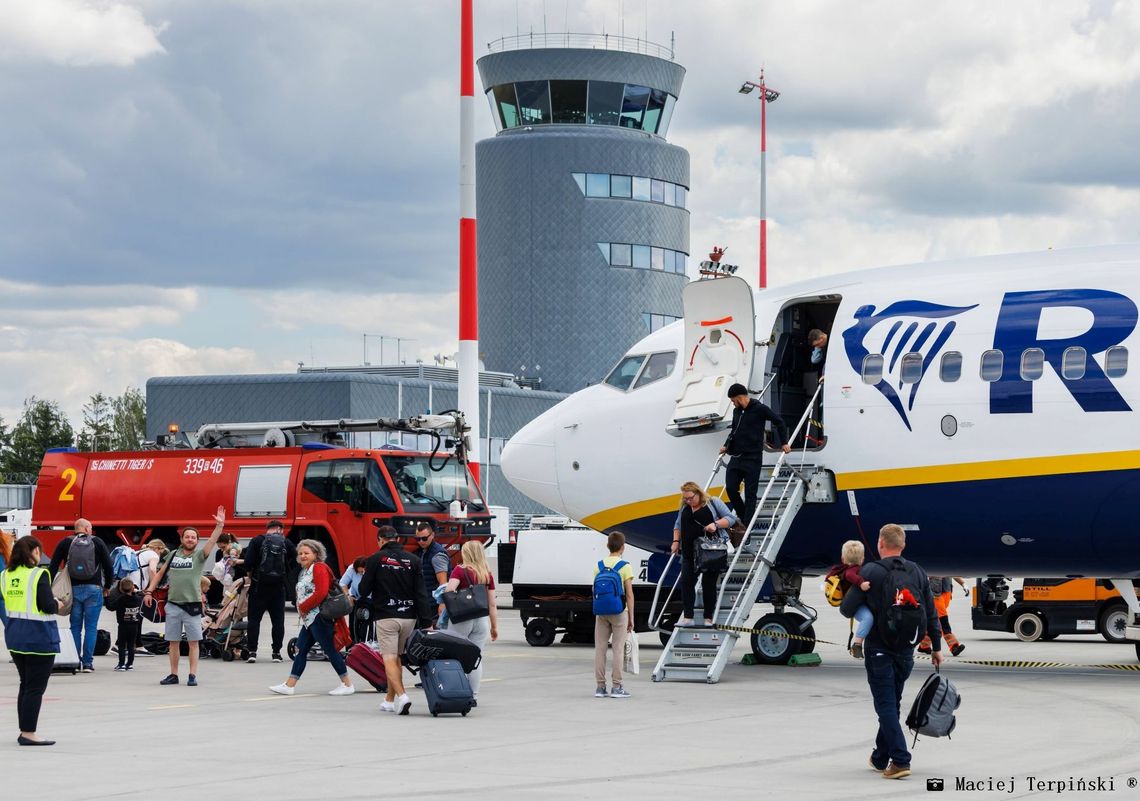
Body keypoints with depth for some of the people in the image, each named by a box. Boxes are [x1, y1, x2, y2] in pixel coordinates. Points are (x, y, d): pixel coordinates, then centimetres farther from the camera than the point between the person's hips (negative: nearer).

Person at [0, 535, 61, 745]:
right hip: (38, 637, -7)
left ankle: (24, 731, 21)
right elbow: (47, 606, -20)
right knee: (36, 687, 1)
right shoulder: (39, 575, -16)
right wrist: (57, 605, 1)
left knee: (26, 684, 18)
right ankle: (28, 734, 1)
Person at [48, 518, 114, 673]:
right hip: (93, 589, -1)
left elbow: (53, 567, 2)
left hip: (73, 589, 1)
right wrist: (107, 586, 15)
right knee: (91, 627, 2)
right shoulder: (98, 542, 3)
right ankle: (87, 663, -2)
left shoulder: (65, 543, 6)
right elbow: (108, 566, 2)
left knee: (75, 627, 8)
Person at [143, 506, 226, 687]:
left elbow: (212, 541, -14)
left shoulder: (199, 555, 1)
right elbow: (159, 574, 19)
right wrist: (149, 591, 13)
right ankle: (174, 675, 15)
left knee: (193, 642, -3)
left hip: (192, 606, -3)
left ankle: (193, 675, -1)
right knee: (173, 642, 8)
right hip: (173, 605, 3)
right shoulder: (173, 555, 10)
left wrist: (219, 525, -28)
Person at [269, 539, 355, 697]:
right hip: (309, 618, 10)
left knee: (329, 649, -6)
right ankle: (289, 685, 10)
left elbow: (321, 593, -21)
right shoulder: (305, 571, 19)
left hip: (319, 617, -10)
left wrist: (303, 607, -13)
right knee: (301, 650, 9)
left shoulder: (319, 568, -11)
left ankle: (347, 684, -1)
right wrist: (301, 609, 6)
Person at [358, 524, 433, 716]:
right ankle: (390, 700, 25)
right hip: (409, 617, 4)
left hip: (385, 616, -4)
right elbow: (421, 593, -1)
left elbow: (364, 590, -2)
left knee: (389, 659, -4)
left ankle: (401, 695, -24)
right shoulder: (413, 560, 4)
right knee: (397, 657, 17)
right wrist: (426, 622, -2)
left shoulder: (376, 559, -6)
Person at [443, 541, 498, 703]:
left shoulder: (460, 570, -6)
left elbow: (449, 590, -20)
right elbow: (492, 604, 7)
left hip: (461, 619, -4)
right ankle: (474, 695, 8)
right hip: (482, 620, 4)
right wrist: (494, 626, 13)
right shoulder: (488, 575, 6)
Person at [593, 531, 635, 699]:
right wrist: (631, 618, -1)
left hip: (601, 612, 4)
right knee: (618, 649, 0)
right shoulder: (625, 567, -7)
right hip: (619, 612, -4)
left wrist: (597, 611, 15)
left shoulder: (599, 566, 5)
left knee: (600, 648, 7)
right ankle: (616, 687, -1)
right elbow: (629, 594, -7)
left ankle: (600, 686, 8)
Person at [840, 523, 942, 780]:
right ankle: (880, 758, 28)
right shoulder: (918, 573, 6)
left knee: (886, 706, -3)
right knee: (892, 704, 17)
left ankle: (900, 761, -15)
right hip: (906, 650, 5)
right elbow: (931, 614, 8)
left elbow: (847, 609, -11)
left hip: (879, 650, -5)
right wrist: (936, 647, 16)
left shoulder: (871, 572, -10)